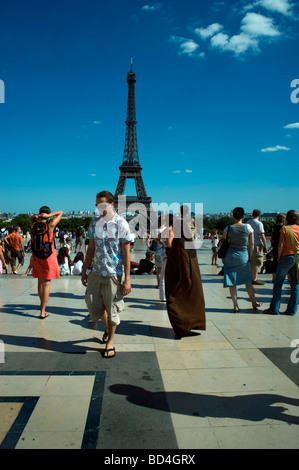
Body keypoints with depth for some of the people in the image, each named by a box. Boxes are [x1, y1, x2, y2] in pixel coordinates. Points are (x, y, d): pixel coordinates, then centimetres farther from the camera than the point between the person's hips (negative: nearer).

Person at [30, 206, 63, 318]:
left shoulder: (34, 225, 0)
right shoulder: (50, 225, -11)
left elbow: (31, 219, 24)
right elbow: (60, 213, 0)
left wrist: (36, 216, 2)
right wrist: (48, 216, -11)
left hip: (36, 257, 5)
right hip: (48, 257, -4)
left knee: (40, 282, 18)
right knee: (46, 284, 0)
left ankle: (42, 305, 34)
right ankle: (43, 311, 0)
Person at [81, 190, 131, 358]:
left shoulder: (121, 224, -10)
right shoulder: (94, 223, 4)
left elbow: (126, 253, -9)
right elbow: (91, 249, 12)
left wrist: (127, 279, -12)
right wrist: (84, 271, 13)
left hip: (114, 273, -4)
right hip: (96, 272, 5)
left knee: (112, 309, 7)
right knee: (93, 304, 12)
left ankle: (110, 341, 29)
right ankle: (107, 326, 43)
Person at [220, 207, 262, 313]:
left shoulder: (228, 229, -5)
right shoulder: (248, 227, -4)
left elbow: (221, 244, 1)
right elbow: (251, 244, 1)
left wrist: (223, 257, 12)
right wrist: (250, 256, 13)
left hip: (230, 255, -1)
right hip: (243, 256, 1)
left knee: (232, 282, 5)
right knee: (248, 281, 15)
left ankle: (235, 306, 7)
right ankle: (254, 303, 27)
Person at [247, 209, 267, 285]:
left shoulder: (247, 223, 9)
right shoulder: (259, 223, -10)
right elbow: (262, 235, -13)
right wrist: (265, 246, -6)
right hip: (257, 245, -7)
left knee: (251, 263, 15)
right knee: (257, 263, -2)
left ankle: (252, 277, 22)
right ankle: (254, 279, -1)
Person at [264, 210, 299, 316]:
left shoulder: (284, 228, -7)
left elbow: (281, 245, -13)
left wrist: (279, 257, -1)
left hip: (286, 257, -4)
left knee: (278, 283, 5)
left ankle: (274, 309, 6)